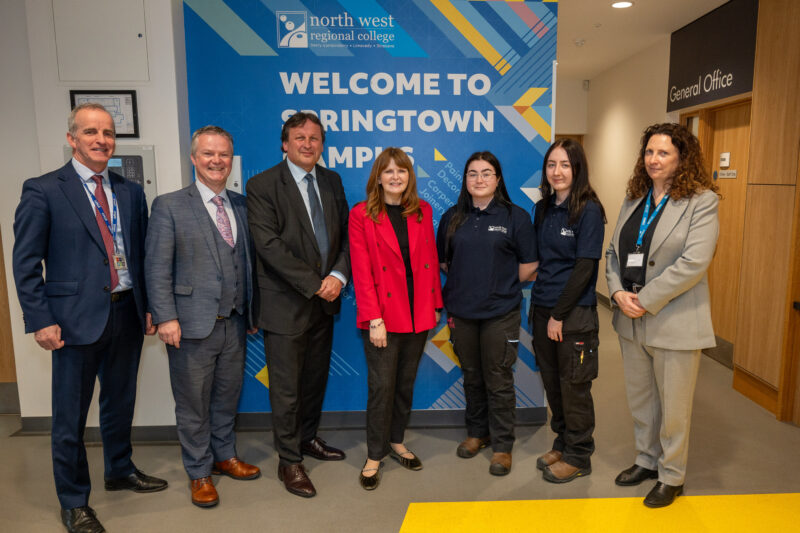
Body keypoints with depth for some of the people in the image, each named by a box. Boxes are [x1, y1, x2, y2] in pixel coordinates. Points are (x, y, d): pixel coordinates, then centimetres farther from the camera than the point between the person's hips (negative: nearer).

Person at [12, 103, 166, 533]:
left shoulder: (131, 192, 8)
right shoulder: (42, 190, -5)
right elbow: (26, 262, -6)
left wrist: (149, 307, 9)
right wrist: (40, 320, -11)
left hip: (127, 313, 5)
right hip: (77, 318, -4)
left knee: (120, 401, 19)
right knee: (71, 415, 8)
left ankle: (120, 470, 41)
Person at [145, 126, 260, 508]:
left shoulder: (241, 205, 10)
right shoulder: (169, 206, -4)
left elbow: (248, 260, 11)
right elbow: (157, 268, -8)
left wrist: (251, 310, 10)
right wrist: (165, 317, -14)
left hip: (234, 323, 5)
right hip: (193, 325, -4)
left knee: (227, 397, 18)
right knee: (193, 404, 9)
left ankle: (224, 456, 38)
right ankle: (199, 473, 26)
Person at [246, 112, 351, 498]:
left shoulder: (331, 181, 9)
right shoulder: (262, 185, -9)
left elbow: (344, 233, 7)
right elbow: (269, 246, -17)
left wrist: (338, 275, -10)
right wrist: (314, 285, -18)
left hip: (325, 299, 6)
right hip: (286, 303, -5)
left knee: (316, 378, 18)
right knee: (286, 388, 5)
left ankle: (308, 439, 39)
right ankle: (289, 461, 22)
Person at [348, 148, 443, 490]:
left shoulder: (422, 211, 7)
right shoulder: (362, 215, -5)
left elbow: (431, 260, 9)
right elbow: (362, 272, -9)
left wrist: (435, 305, 6)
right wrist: (374, 319, -14)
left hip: (418, 314, 4)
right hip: (383, 317, -4)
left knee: (407, 382, 14)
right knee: (382, 386, 1)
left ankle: (396, 441, 33)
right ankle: (375, 455, 18)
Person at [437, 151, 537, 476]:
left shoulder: (515, 217, -3)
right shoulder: (452, 218, 6)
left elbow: (528, 265, -1)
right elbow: (444, 261, 13)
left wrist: (503, 285, 6)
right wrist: (469, 282, 8)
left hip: (500, 313, -3)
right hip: (461, 312, 3)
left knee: (498, 381, 4)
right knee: (472, 376, 16)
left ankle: (502, 446, 20)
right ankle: (477, 433, 35)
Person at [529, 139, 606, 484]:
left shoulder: (588, 210, -11)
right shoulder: (542, 209, 8)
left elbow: (585, 267, -14)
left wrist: (559, 314, -14)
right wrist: (538, 306, 4)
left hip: (574, 313, -6)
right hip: (542, 309, 6)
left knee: (574, 387, 6)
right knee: (552, 382, 15)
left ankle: (578, 456, 23)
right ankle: (562, 444, 33)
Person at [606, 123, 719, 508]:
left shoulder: (701, 202, -9)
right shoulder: (633, 201, 10)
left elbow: (694, 263, -19)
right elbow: (614, 253, 9)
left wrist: (645, 300, -19)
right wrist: (618, 293, -8)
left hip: (674, 323, -6)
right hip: (631, 320, 6)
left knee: (673, 407, 9)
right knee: (639, 399, 19)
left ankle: (672, 477, 28)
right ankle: (647, 461, 39)